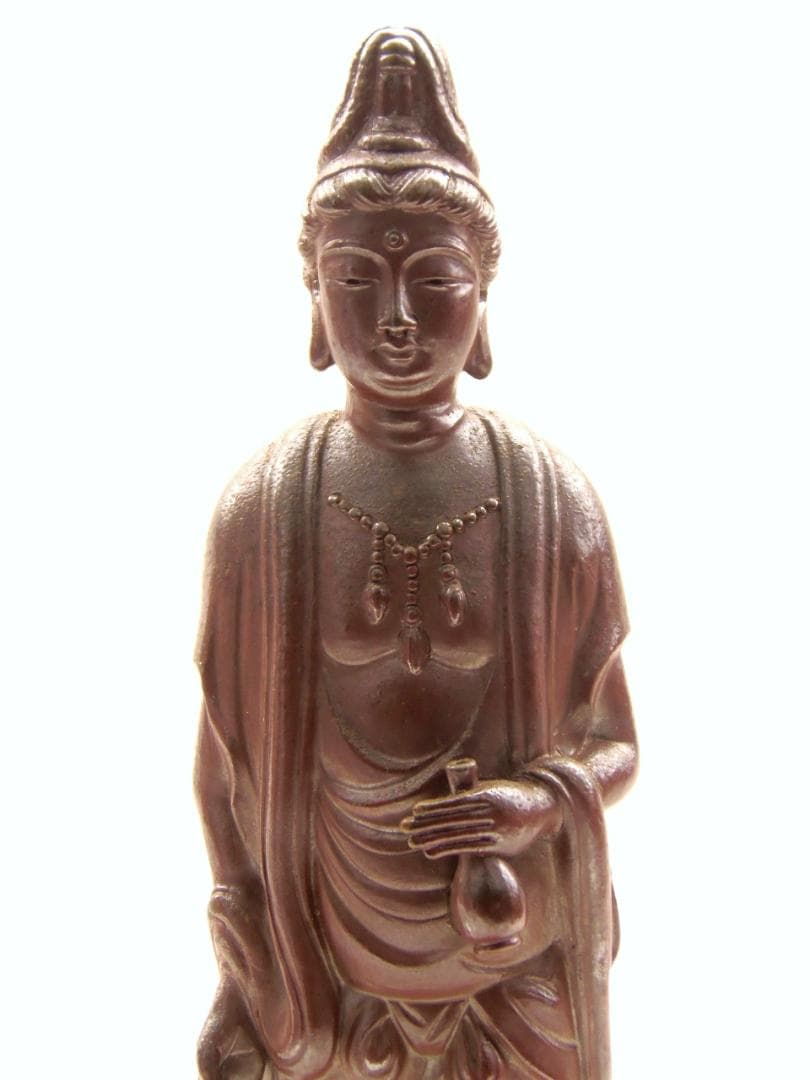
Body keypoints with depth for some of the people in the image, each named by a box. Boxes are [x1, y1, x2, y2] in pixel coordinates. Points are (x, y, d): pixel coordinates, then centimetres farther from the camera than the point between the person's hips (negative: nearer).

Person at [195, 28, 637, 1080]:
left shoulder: (556, 502, -12)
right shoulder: (260, 509, -12)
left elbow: (614, 742, -2)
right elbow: (226, 755, -4)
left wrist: (541, 800, -22)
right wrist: (238, 990, 0)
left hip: (519, 957, 0)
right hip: (326, 952, 0)